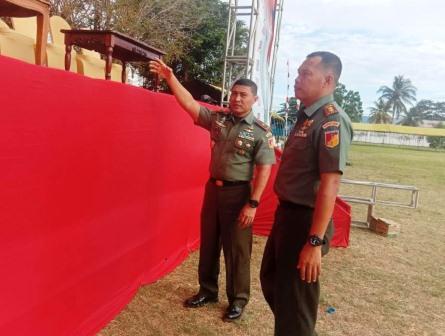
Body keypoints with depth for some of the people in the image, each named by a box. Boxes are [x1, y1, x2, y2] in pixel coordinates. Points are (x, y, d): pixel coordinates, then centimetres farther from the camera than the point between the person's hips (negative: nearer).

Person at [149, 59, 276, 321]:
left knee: (237, 249, 6)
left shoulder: (260, 132, -10)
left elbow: (264, 170, -13)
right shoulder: (218, 119, 4)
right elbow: (189, 104, -1)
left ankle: (238, 299, 24)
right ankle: (208, 291, 35)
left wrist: (253, 203, -18)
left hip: (238, 193, -5)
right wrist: (170, 77, -11)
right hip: (213, 188, 5)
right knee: (208, 244, 16)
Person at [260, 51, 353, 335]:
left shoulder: (332, 120, -18)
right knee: (271, 280, 24)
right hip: (287, 213, 10)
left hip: (305, 220, -10)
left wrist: (315, 242, -27)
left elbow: (330, 184, -25)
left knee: (294, 298, 6)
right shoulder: (306, 116, 11)